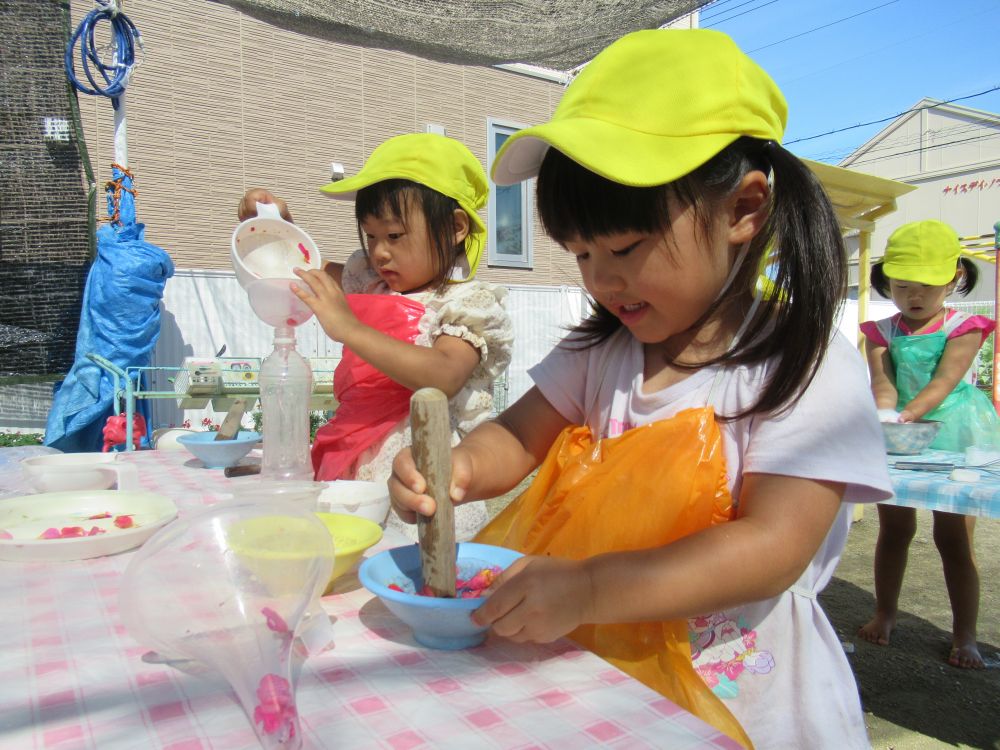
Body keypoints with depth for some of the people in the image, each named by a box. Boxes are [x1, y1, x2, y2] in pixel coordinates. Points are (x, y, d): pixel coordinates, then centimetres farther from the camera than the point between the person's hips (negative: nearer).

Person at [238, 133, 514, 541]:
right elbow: (313, 270, 31)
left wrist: (350, 328, -27)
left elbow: (443, 377, -24)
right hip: (352, 467, 6)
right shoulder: (373, 282, 15)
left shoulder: (469, 303, -6)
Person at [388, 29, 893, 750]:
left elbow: (773, 548, -23)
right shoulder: (604, 346, 3)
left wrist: (587, 589, -33)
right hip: (599, 666, 4)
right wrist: (460, 467, -20)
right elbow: (517, 436, 3)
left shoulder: (808, 365, -16)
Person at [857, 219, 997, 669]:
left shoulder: (963, 328, -5)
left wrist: (907, 416, -33)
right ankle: (884, 615, 25)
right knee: (894, 529, 10)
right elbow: (882, 382, -11)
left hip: (952, 434, -2)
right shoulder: (882, 333, 2)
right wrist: (886, 416, -31)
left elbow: (943, 382, -18)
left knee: (953, 537, 1)